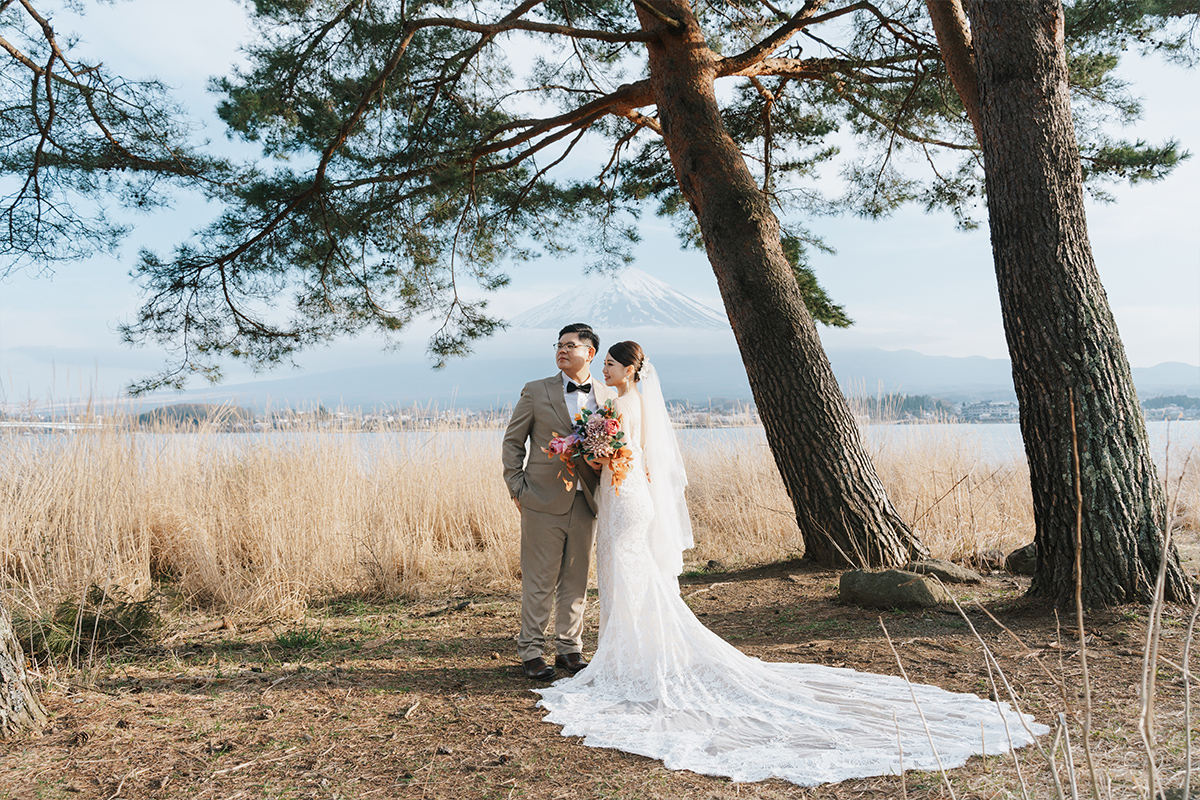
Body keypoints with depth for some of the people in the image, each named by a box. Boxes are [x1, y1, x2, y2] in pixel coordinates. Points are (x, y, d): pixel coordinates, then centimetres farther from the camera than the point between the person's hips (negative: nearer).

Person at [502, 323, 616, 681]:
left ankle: (569, 649, 25)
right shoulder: (535, 391, 1)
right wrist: (517, 488, -3)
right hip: (544, 502, -3)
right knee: (538, 583, 3)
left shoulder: (608, 396, 7)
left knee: (576, 581, 12)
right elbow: (512, 443, 4)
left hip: (586, 504, 3)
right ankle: (531, 652, 16)